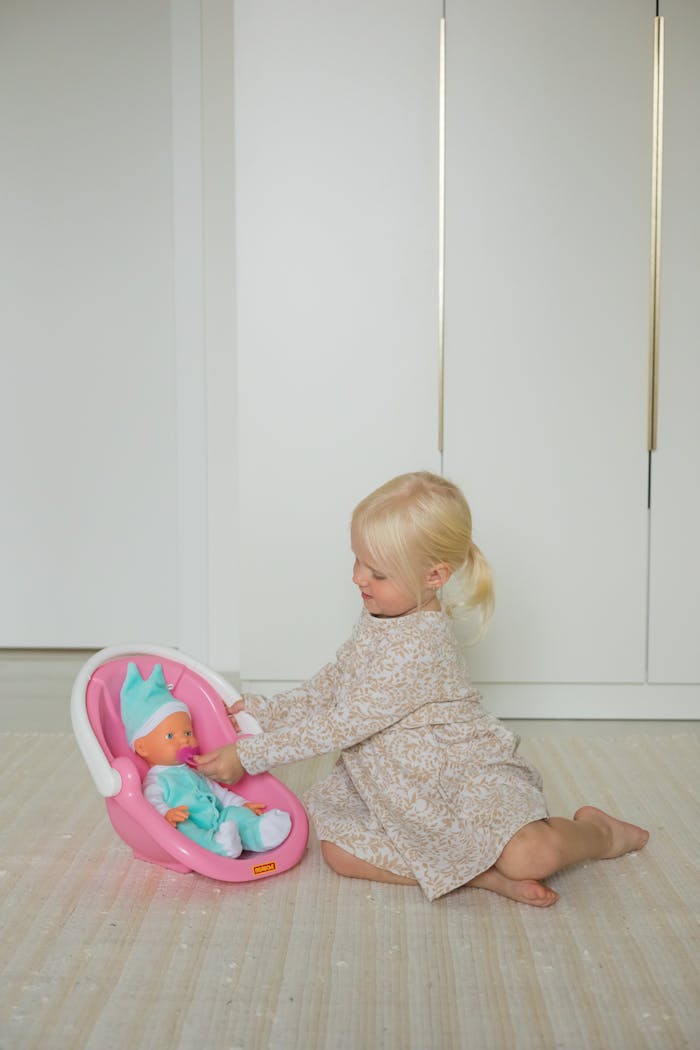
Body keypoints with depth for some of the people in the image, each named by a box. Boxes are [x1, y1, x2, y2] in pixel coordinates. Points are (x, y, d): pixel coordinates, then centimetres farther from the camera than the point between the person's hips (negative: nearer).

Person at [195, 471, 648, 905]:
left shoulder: (420, 647, -29)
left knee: (533, 856, -31)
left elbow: (343, 723, -27)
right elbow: (334, 681, 18)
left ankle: (595, 830, 8)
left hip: (466, 776, -9)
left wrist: (249, 755, -22)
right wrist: (265, 709, 7)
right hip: (399, 791, 9)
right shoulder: (379, 617, 3)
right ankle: (485, 873, -12)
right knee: (338, 850, -12)